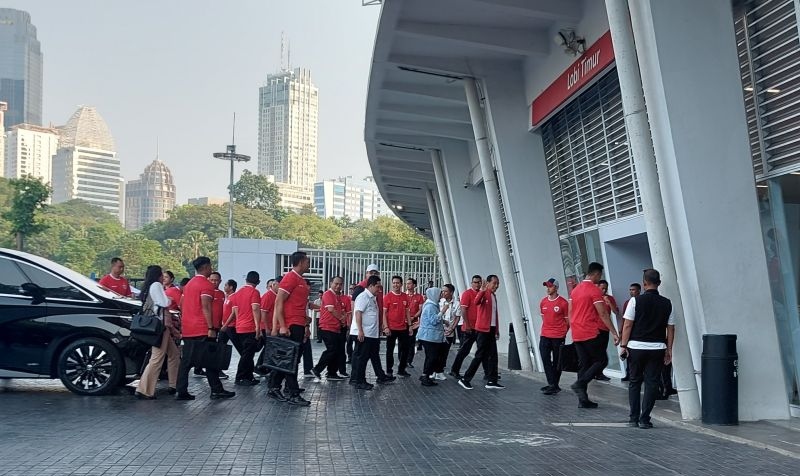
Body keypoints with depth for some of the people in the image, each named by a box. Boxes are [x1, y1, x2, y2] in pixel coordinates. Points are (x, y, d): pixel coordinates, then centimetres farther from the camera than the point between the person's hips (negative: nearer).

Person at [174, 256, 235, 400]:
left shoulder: (189, 284, 17)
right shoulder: (206, 284, -9)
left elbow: (181, 305, 20)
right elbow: (206, 308, -17)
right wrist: (211, 328, -19)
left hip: (187, 329, 8)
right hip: (202, 330, -8)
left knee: (186, 360, 7)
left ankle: (181, 392, 5)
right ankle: (216, 390, 2)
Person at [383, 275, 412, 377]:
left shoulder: (405, 296, 6)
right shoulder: (388, 296, -7)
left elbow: (407, 311, 13)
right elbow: (384, 312, -8)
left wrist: (410, 325, 8)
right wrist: (385, 327, -14)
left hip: (403, 328, 4)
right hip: (391, 328, -4)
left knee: (404, 349, 9)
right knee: (390, 350, 5)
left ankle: (401, 370, 22)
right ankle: (389, 371, 13)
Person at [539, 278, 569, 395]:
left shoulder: (563, 303, -6)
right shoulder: (543, 302, 8)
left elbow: (568, 320, 1)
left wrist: (563, 333, 3)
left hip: (558, 337, -4)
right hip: (544, 336, 4)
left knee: (556, 362, 3)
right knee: (545, 360, -2)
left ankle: (555, 385, 9)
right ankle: (551, 384, 3)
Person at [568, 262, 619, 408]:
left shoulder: (575, 289, 13)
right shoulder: (594, 290, -10)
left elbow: (570, 313, 17)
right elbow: (603, 314, -15)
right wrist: (614, 333, -13)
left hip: (577, 335, 8)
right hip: (591, 334, -8)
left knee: (583, 365, 10)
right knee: (601, 360, 3)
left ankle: (583, 399, 8)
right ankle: (580, 384, -11)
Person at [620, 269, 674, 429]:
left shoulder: (636, 301, -5)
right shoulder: (667, 303, 2)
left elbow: (627, 325, -7)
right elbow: (671, 328, 4)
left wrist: (623, 345, -2)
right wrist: (669, 349, 11)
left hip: (636, 347, -1)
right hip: (657, 348, 1)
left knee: (634, 382, 11)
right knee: (652, 383, 6)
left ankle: (634, 418, 12)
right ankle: (644, 419, 4)